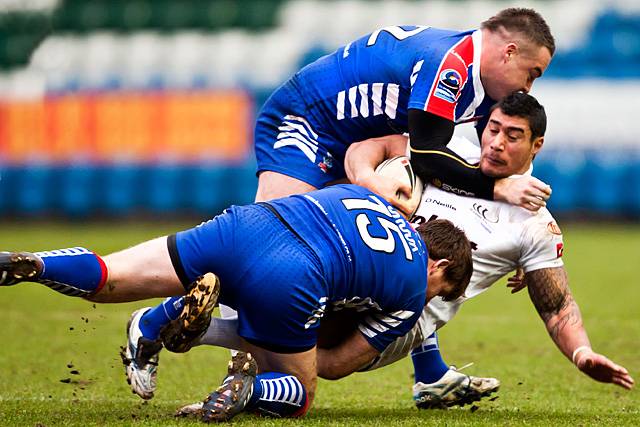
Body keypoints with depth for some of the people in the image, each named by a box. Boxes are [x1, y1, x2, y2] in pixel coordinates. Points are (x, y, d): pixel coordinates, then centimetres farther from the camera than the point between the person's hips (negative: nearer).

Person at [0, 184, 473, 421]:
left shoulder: (358, 192, 34)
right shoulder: (415, 290, 20)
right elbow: (344, 362, 22)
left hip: (245, 222, 5)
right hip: (291, 282, -4)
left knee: (102, 278, 8)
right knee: (297, 398, 18)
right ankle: (248, 388, -15)